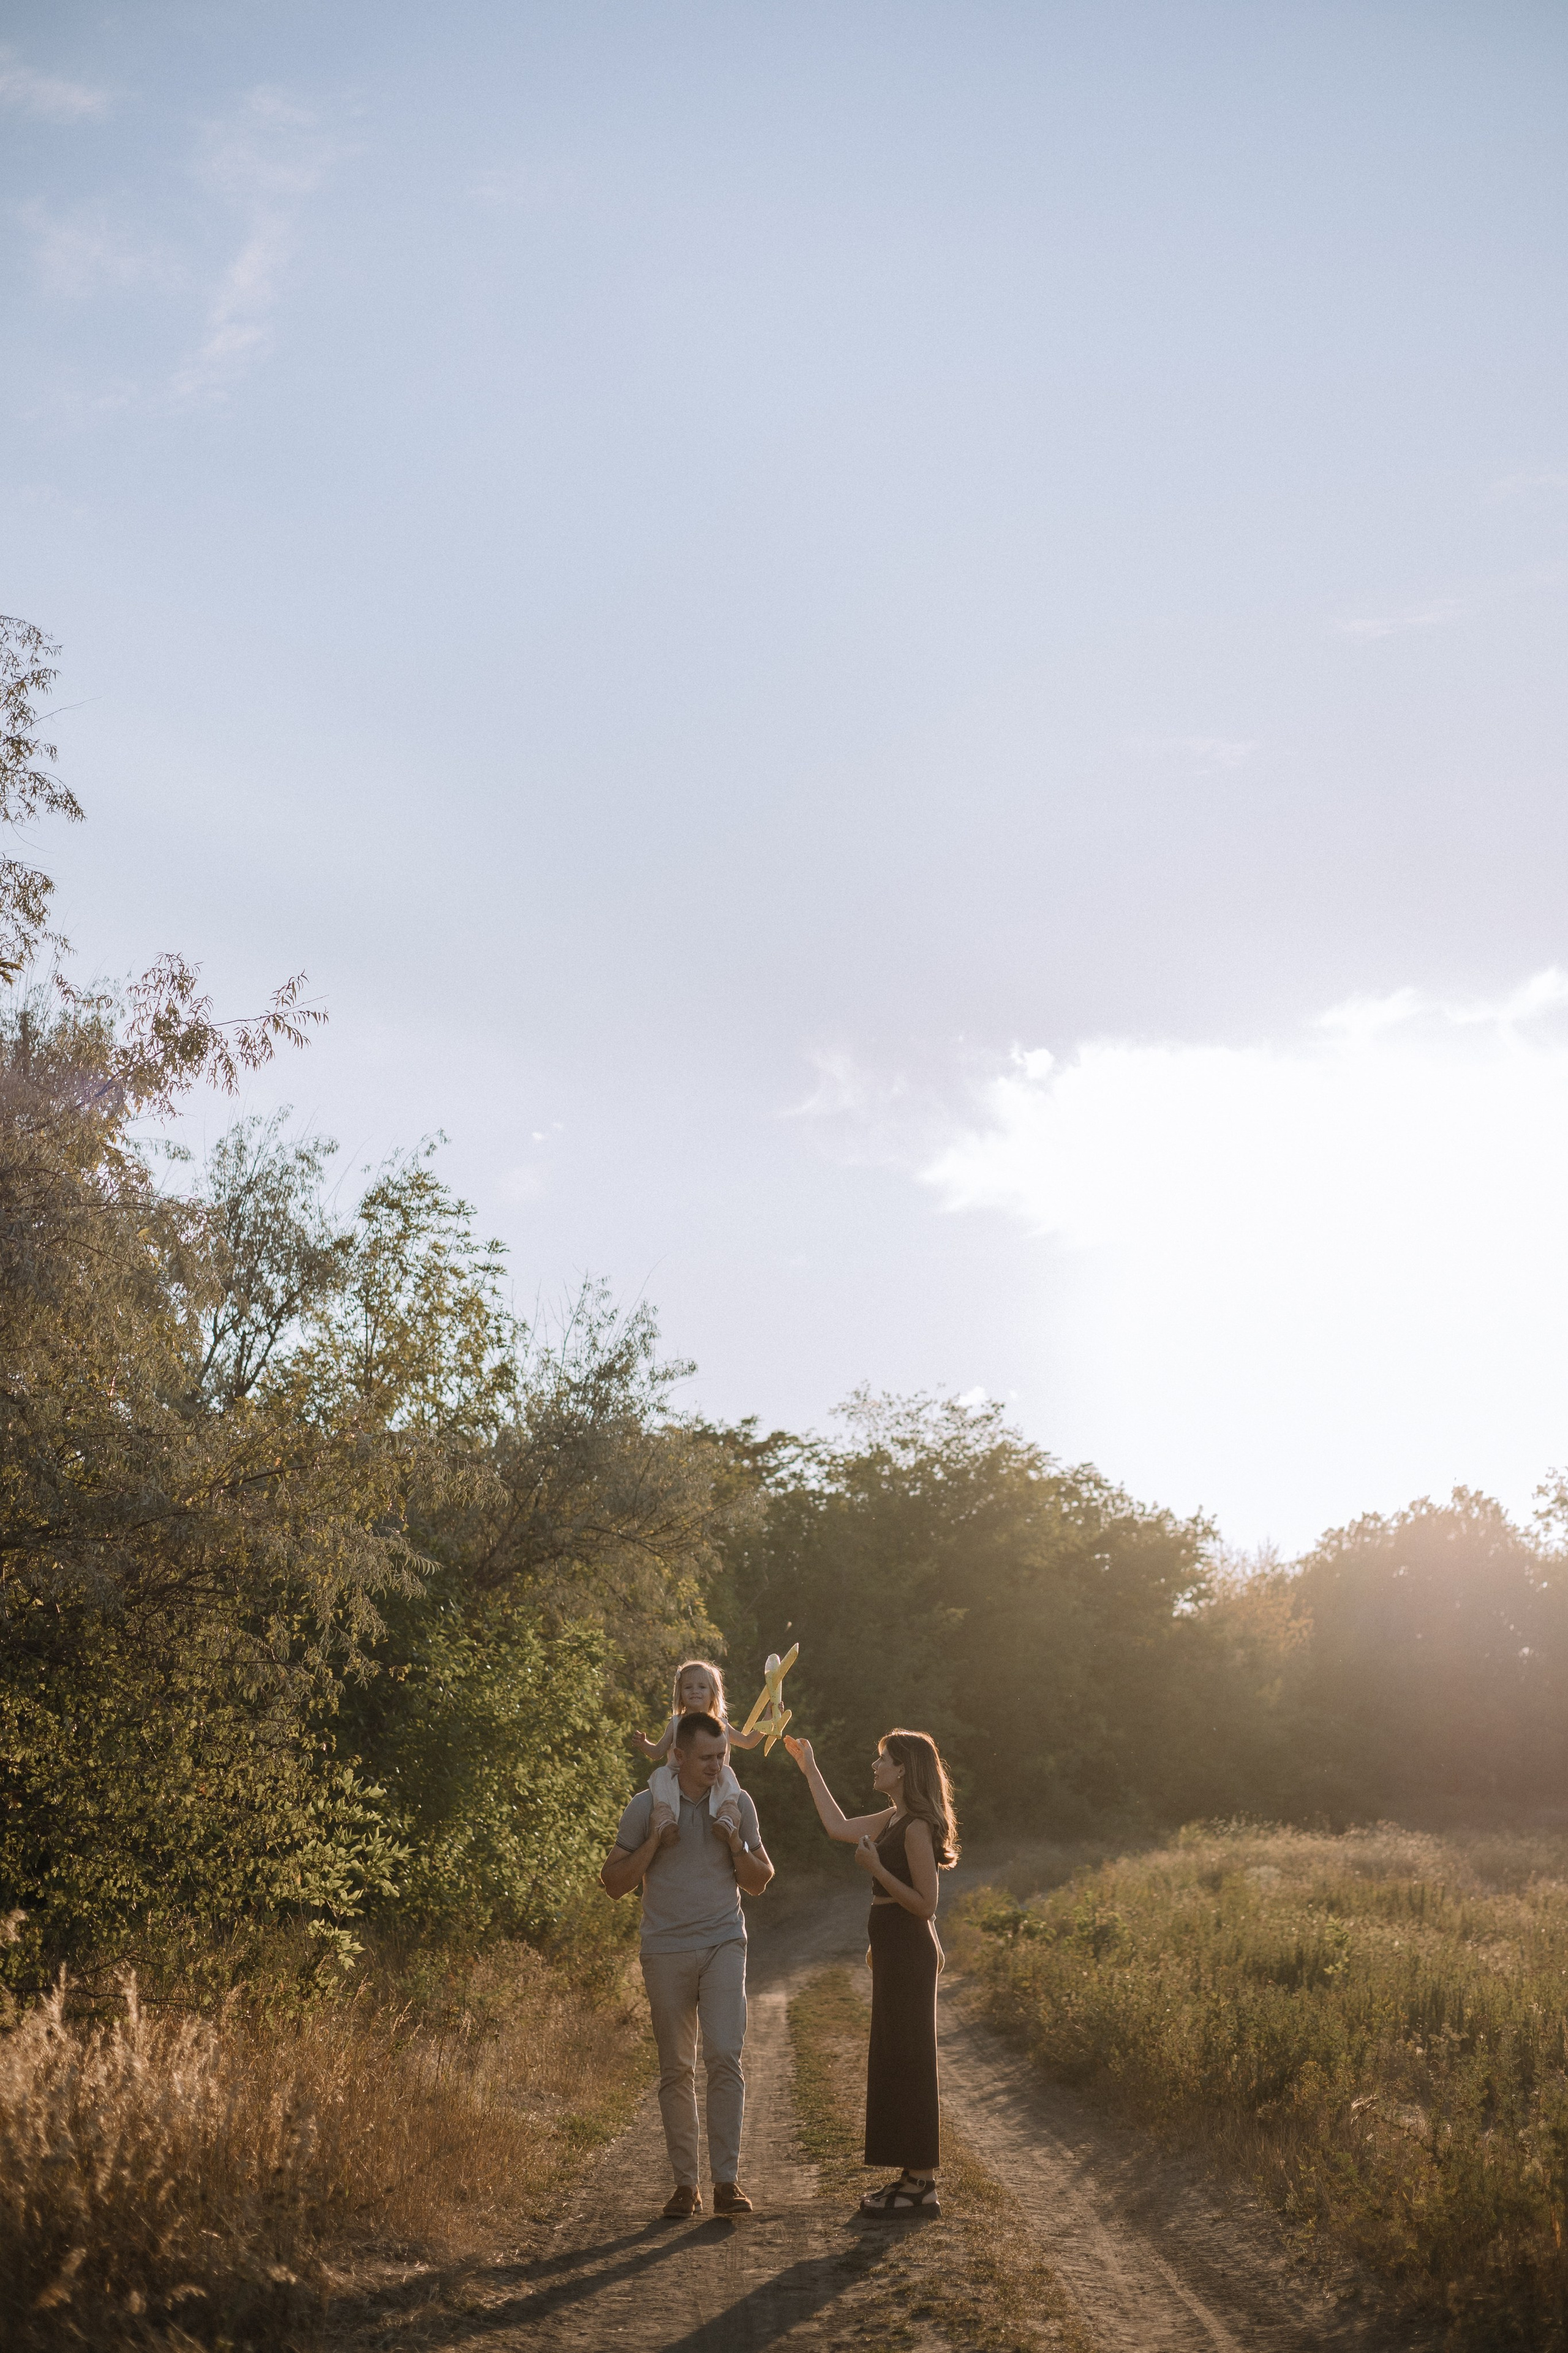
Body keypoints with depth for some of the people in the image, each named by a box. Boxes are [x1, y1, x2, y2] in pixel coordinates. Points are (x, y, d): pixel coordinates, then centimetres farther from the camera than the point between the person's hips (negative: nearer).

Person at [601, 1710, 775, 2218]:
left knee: (725, 2056, -12)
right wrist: (654, 1840, -14)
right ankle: (685, 2184, 12)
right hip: (666, 1951, 0)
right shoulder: (646, 1806, -2)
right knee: (676, 2069, 4)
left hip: (723, 1945, 0)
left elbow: (758, 1883, 10)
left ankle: (727, 2181, -8)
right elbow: (614, 1884, -1)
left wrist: (736, 1841, -8)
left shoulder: (738, 1804, 4)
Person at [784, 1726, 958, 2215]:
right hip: (895, 1953, 10)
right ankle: (913, 2178, 21)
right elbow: (839, 1827, 22)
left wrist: (876, 1869, -22)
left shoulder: (916, 1829, -17)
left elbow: (925, 1904, -19)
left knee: (907, 2062, -5)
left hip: (908, 1954, -10)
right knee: (893, 2062, 13)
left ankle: (922, 2186, 2)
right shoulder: (893, 1820, 12)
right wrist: (809, 1769, 25)